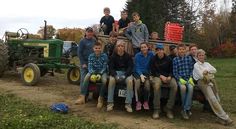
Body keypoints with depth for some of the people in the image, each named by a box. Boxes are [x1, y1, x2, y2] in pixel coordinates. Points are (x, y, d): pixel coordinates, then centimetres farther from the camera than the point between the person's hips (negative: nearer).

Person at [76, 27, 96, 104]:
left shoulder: (94, 40, 11)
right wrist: (83, 63, -11)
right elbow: (79, 53, -4)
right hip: (85, 63, -4)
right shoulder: (83, 41, -2)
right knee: (83, 79, -9)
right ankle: (82, 97, -12)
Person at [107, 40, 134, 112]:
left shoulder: (128, 56, 2)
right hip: (116, 72, 0)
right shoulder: (113, 56, 4)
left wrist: (125, 75, -22)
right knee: (111, 80, -32)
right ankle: (110, 103, -24)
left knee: (130, 81, -33)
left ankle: (128, 103, -26)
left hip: (126, 72, 0)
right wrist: (115, 76, -22)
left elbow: (130, 67, -5)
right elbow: (111, 68, -2)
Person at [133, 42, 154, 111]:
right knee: (137, 81, -32)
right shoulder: (137, 55, -2)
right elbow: (137, 67, -7)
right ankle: (138, 102, -22)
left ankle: (146, 102, -14)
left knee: (147, 82, -30)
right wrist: (141, 75, -24)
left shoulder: (151, 54, 1)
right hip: (138, 72, -1)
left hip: (147, 72, 1)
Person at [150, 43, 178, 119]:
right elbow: (153, 72, 1)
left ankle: (169, 108, -20)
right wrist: (161, 76, -13)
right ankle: (156, 109, -31)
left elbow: (171, 70, 10)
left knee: (174, 85, -30)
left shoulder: (168, 59, 9)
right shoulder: (153, 59, 7)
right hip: (157, 77, -1)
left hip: (168, 77, 2)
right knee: (156, 85, -37)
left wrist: (169, 77, -11)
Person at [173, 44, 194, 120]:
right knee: (183, 87, -34)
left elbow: (192, 69, 11)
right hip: (180, 79, -1)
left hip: (188, 78, 2)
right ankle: (185, 108, -16)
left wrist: (190, 78, -4)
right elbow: (175, 72, 2)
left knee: (191, 87, -31)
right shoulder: (175, 60, 6)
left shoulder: (189, 58, 12)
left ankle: (186, 109, -25)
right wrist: (180, 79, -12)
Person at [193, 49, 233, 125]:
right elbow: (201, 75, -5)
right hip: (203, 82, -7)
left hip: (211, 81, 7)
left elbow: (214, 70, 14)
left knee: (216, 99, -7)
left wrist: (207, 71, -1)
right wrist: (210, 72, 6)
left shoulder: (207, 64, 26)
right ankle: (224, 117, -22)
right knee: (212, 99, -21)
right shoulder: (196, 65, 7)